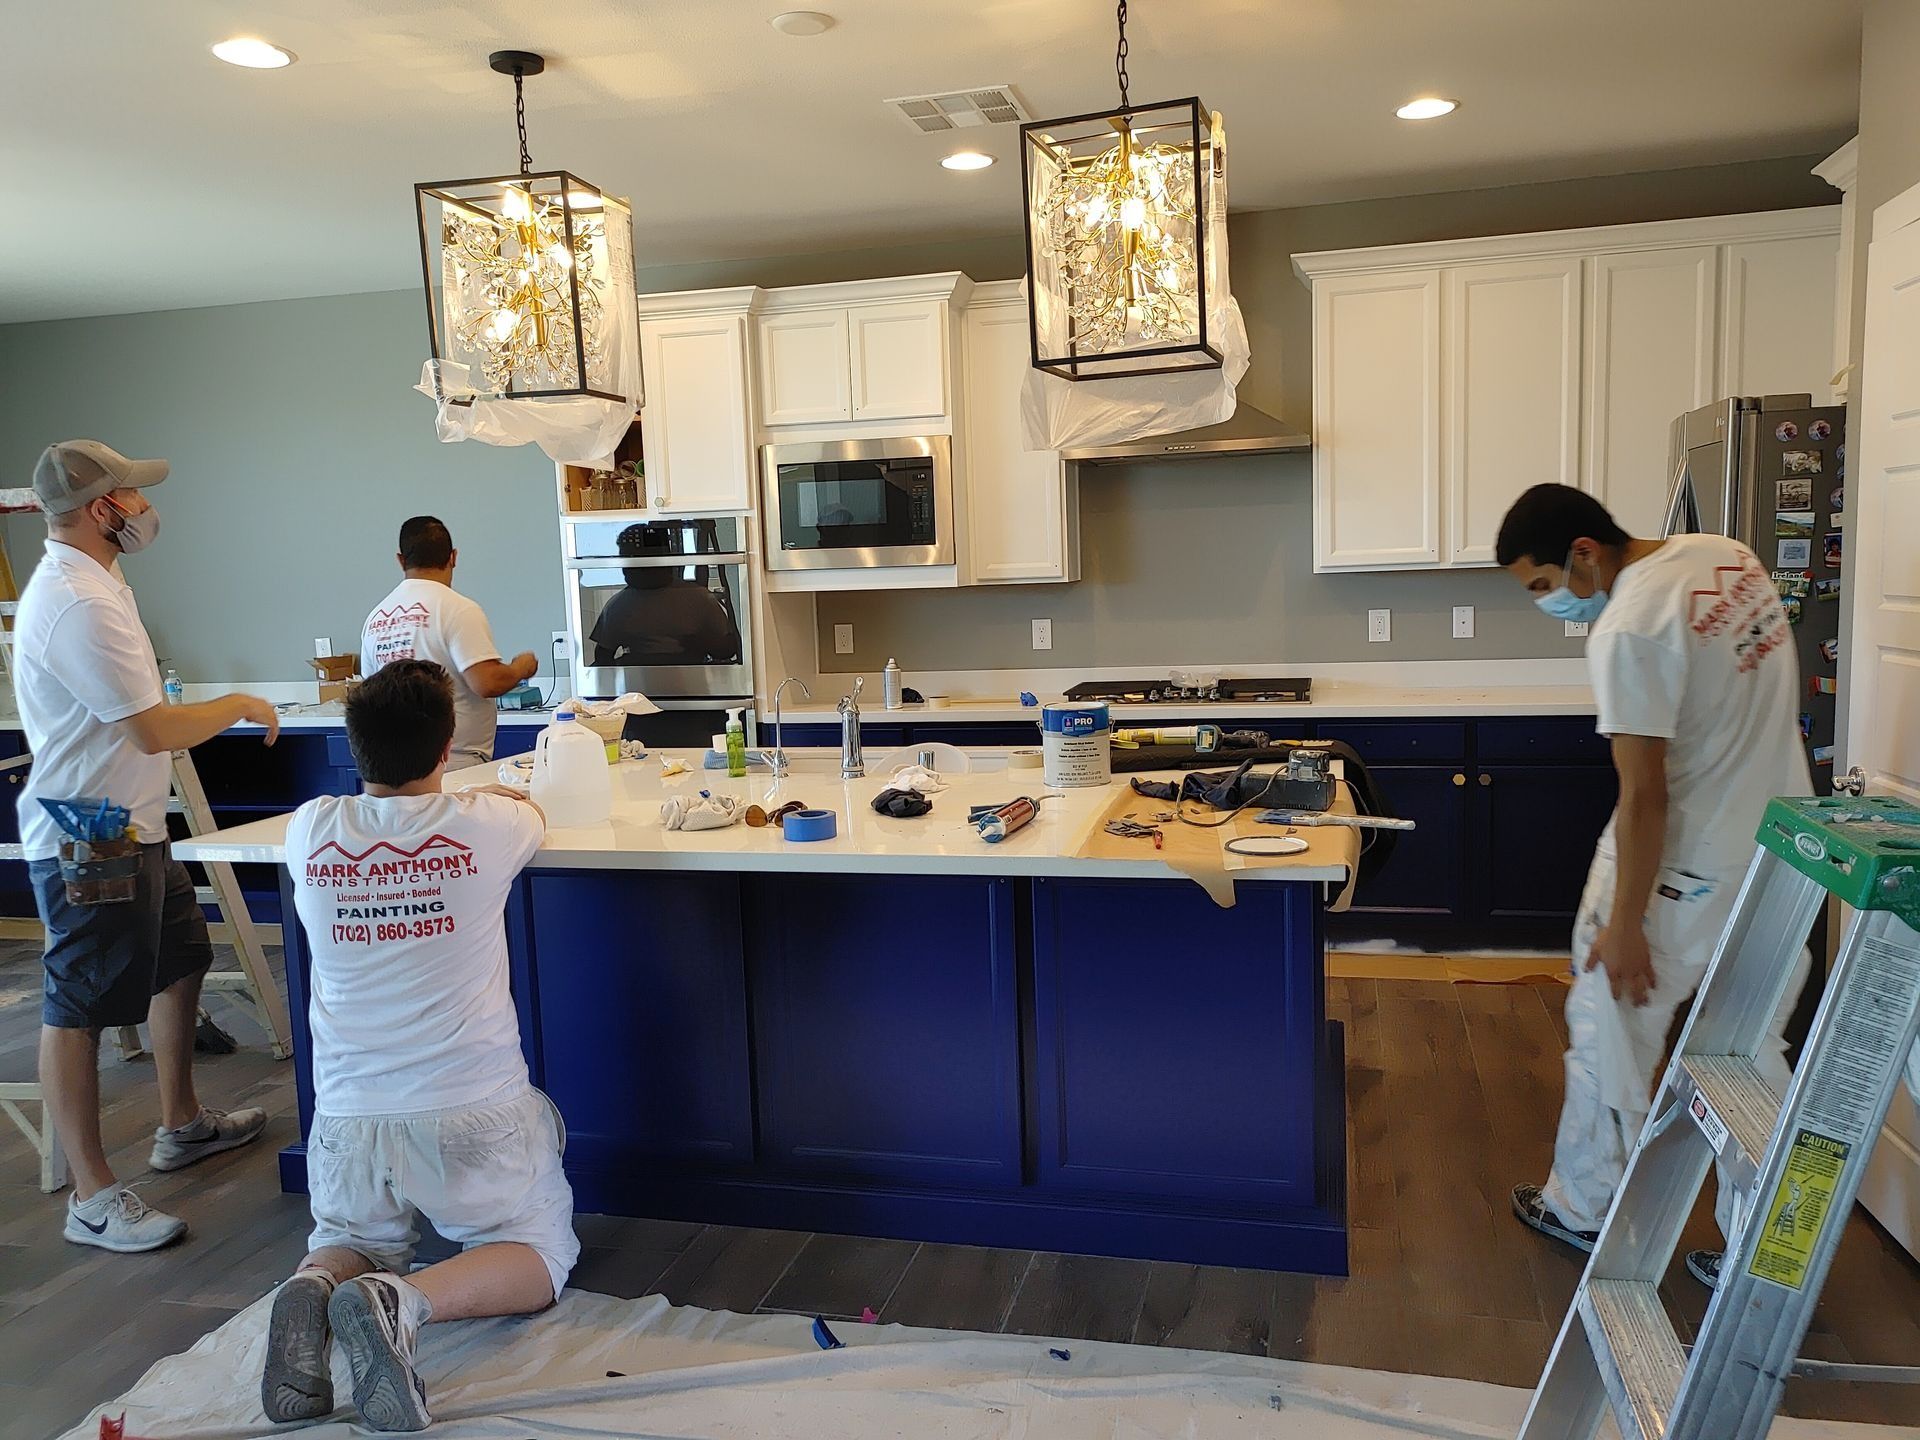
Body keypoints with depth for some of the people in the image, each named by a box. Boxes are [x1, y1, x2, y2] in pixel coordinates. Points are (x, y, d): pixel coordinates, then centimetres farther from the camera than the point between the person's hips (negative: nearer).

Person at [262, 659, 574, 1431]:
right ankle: (406, 1300, -15)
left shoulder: (309, 831, -4)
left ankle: (314, 1286, -6)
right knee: (540, 1253, 14)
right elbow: (535, 817, 16)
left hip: (348, 1114, 4)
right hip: (474, 1109, -3)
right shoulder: (487, 824, -10)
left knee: (351, 1244, 30)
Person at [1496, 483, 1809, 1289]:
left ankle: (1584, 1211, 29)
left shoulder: (1627, 630, -25)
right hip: (1782, 858, 8)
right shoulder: (1729, 556, 2)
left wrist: (1624, 925, -16)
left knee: (1608, 1038, 11)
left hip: (1685, 874, -8)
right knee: (1754, 1058, 15)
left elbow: (1644, 798, -23)